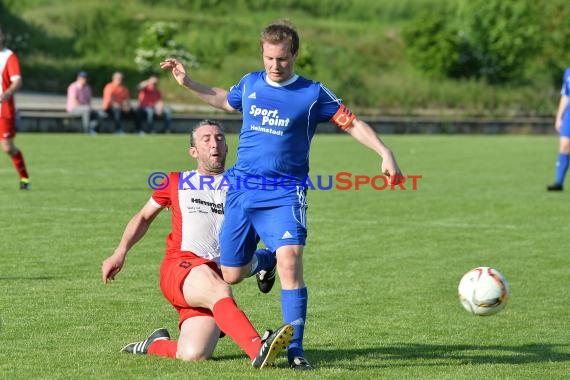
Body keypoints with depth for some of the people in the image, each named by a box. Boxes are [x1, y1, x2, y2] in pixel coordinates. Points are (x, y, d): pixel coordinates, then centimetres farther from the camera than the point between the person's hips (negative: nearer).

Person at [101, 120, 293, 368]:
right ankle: (258, 349, -56)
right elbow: (144, 217, 30)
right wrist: (120, 252, 19)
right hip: (179, 266, -1)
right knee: (219, 290, -38)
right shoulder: (177, 182, 21)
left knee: (193, 356, -20)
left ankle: (156, 344, 12)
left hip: (217, 273, 1)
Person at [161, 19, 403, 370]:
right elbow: (225, 100, 28)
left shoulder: (313, 93, -5)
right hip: (242, 189, 4)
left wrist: (385, 153, -16)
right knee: (231, 275, 7)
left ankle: (295, 349, -15)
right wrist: (187, 82, 25)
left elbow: (353, 123, -4)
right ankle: (262, 261, 44)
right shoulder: (250, 83, 7)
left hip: (285, 193, -4)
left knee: (290, 264, -22)